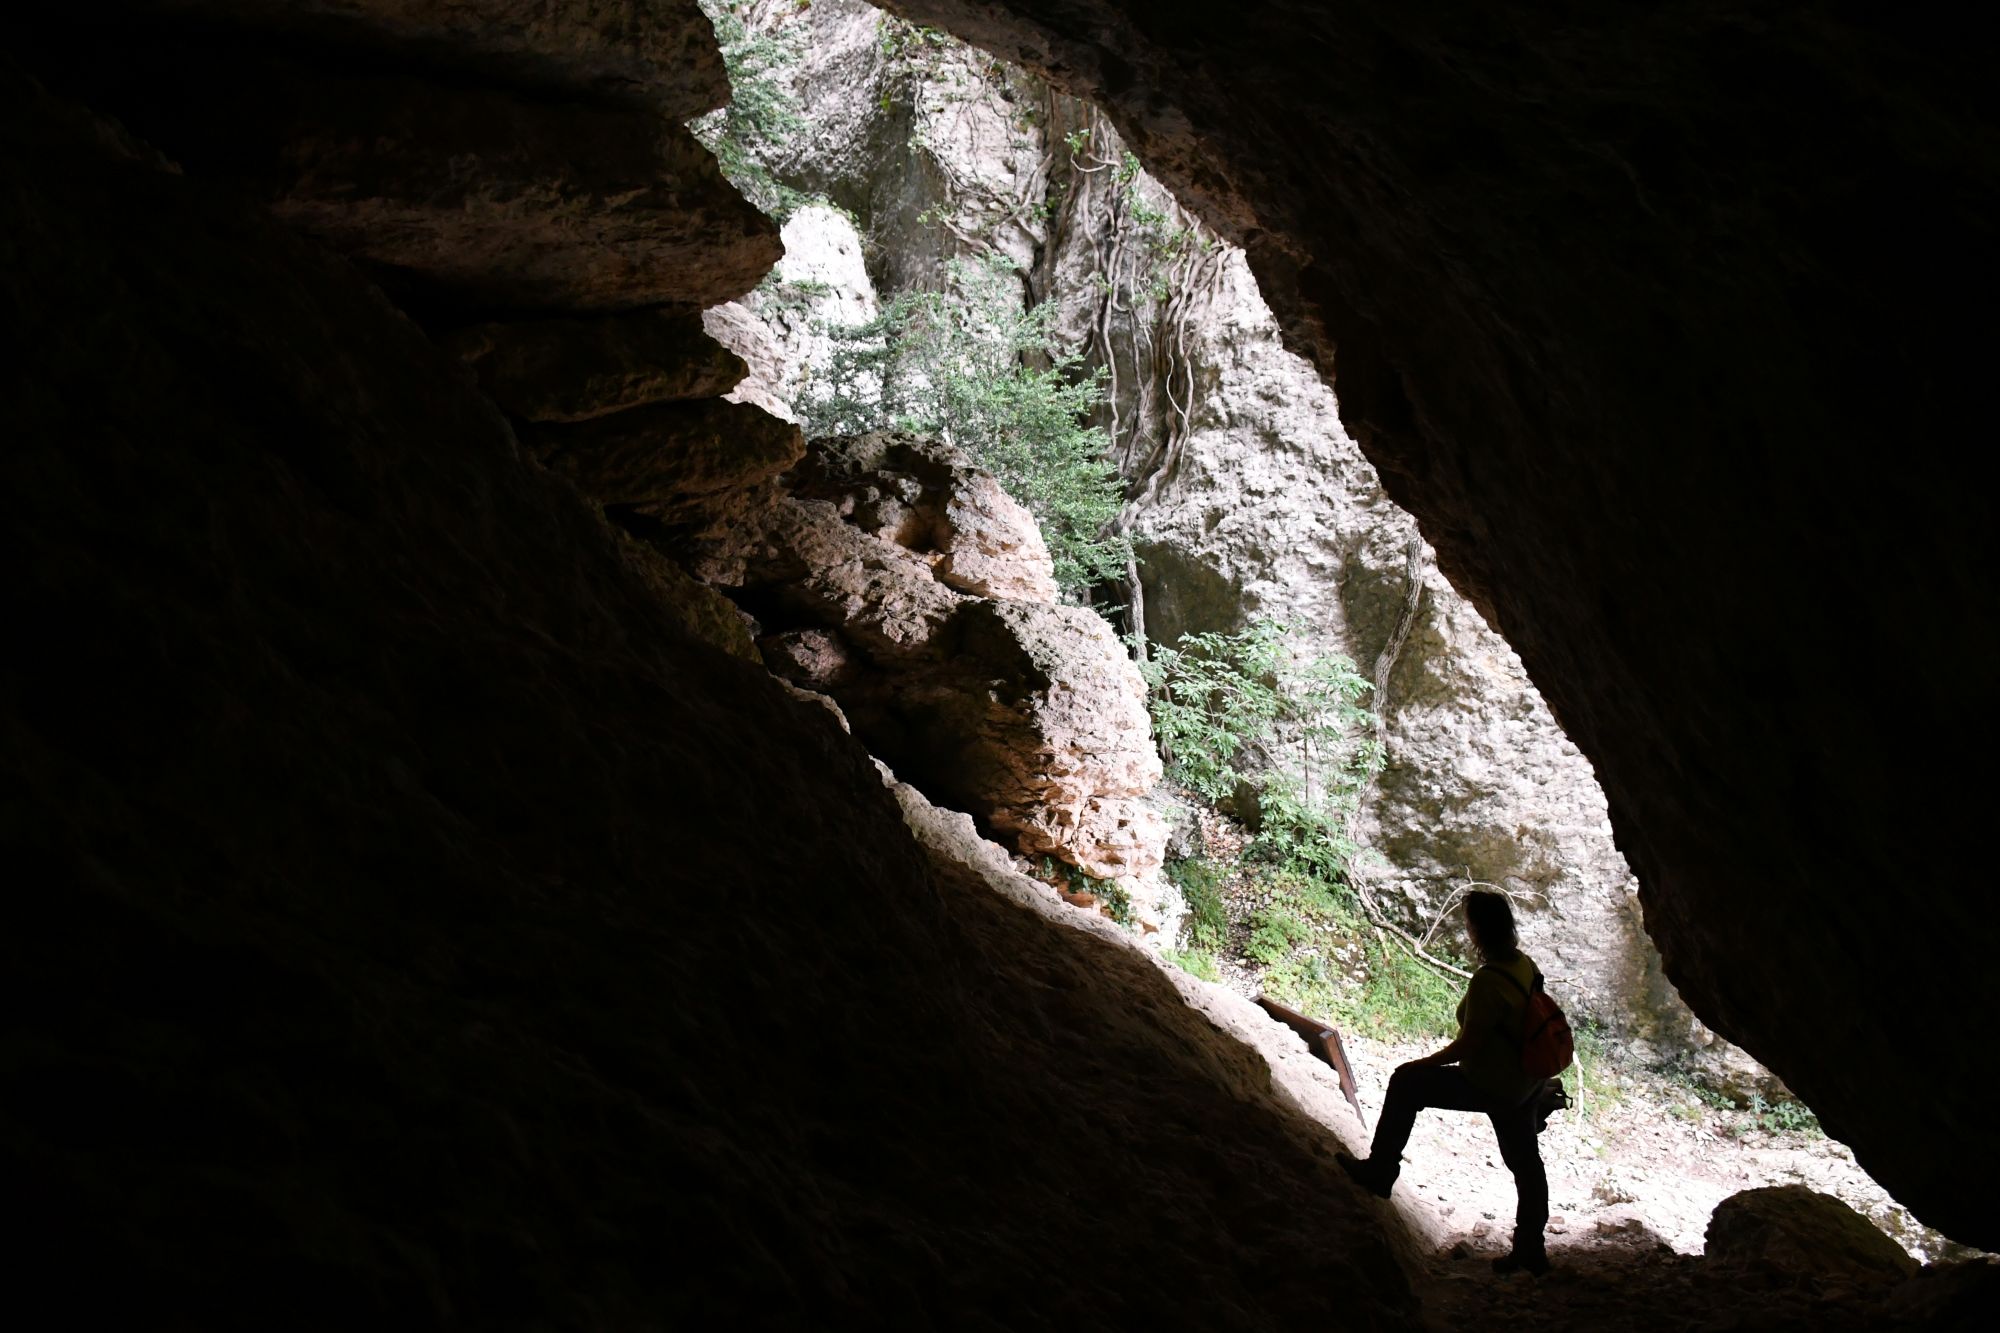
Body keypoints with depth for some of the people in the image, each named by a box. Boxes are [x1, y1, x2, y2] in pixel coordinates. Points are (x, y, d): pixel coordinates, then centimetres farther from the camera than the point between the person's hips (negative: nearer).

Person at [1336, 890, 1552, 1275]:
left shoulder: (1487, 981, -29)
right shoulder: (1524, 964, -3)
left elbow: (1468, 1045, -25)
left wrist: (1426, 1063, -9)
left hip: (1491, 1088, -9)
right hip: (1525, 1084, 9)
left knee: (1407, 1081, 1)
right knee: (1524, 1160, 19)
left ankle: (1380, 1169, 10)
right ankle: (1530, 1248, 31)